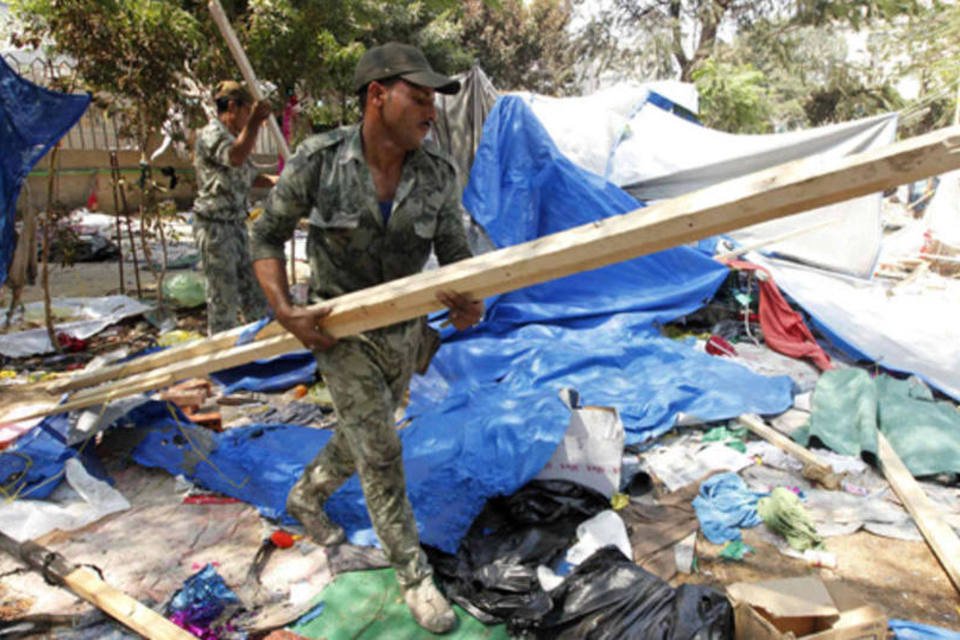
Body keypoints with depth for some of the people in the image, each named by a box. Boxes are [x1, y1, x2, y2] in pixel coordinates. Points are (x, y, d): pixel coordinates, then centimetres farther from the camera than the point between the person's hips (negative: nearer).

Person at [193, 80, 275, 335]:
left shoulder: (233, 137, 17)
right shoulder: (211, 134, -14)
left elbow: (250, 177, 24)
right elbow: (235, 158, -37)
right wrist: (254, 122, -47)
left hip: (236, 225, 10)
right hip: (215, 226, -10)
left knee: (253, 288, 16)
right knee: (223, 296, -1)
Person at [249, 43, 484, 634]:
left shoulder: (439, 175, -12)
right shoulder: (318, 162, -18)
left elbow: (455, 253, -7)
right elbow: (267, 237, -7)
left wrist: (468, 301, -30)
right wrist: (286, 312, -18)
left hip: (405, 331, 4)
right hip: (342, 332, -4)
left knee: (361, 438, 21)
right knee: (381, 454, -3)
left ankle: (306, 497, 52)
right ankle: (415, 577, 16)